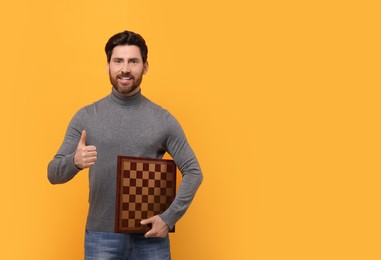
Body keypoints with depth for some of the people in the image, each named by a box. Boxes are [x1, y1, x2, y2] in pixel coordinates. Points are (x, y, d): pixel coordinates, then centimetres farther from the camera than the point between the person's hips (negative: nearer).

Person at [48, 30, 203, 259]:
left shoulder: (163, 120, 0)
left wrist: (169, 217, -11)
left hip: (150, 235, 0)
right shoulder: (86, 117, 0)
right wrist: (75, 161, -26)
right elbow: (54, 174, -3)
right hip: (102, 235, 0)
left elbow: (193, 172, 1)